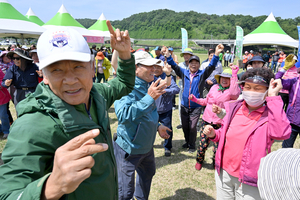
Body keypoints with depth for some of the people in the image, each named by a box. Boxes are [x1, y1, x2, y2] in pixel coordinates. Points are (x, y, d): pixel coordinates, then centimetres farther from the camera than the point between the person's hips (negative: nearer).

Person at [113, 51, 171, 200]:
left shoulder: (148, 85, 2)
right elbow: (123, 115, -41)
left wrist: (157, 126, 14)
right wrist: (149, 98, -42)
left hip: (147, 145, 9)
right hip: (129, 147, -8)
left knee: (148, 174, 30)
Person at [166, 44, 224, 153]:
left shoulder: (202, 74, -1)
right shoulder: (184, 73, 5)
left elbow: (211, 66, -14)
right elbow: (174, 65, -3)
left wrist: (217, 54, -29)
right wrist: (167, 54, -16)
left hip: (196, 107, -3)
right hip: (184, 106, 3)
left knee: (192, 126, -1)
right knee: (185, 126, 13)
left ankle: (192, 145, 21)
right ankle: (187, 142, 37)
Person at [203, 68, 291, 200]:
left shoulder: (271, 114, -13)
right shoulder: (234, 108, -1)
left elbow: (282, 133, -36)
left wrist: (273, 98, -30)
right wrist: (213, 135, -8)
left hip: (250, 181, -4)